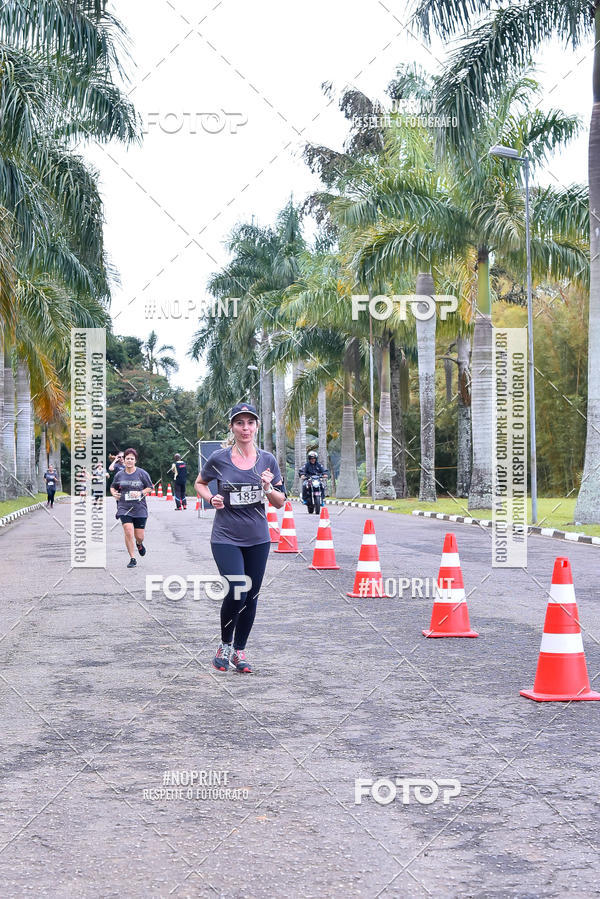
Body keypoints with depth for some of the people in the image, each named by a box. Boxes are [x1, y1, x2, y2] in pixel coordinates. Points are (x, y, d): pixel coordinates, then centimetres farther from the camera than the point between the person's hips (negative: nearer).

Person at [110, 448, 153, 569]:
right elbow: (112, 487, 18)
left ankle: (139, 544, 43)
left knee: (139, 536, 3)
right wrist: (114, 493, -3)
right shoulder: (119, 475, 4)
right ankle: (132, 559, -1)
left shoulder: (142, 473, -2)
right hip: (124, 508, 0)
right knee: (128, 532, -16)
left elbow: (150, 488, 4)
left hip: (140, 509, 0)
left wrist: (140, 493, -12)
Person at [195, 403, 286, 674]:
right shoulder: (219, 458, -6)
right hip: (226, 538, -3)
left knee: (251, 597, 7)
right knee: (236, 594, -15)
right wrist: (211, 499, -7)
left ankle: (239, 651, 25)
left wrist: (268, 489, -15)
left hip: (258, 539, 3)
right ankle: (224, 645, 10)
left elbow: (280, 502, 6)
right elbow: (199, 483, 13)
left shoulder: (267, 460, 1)